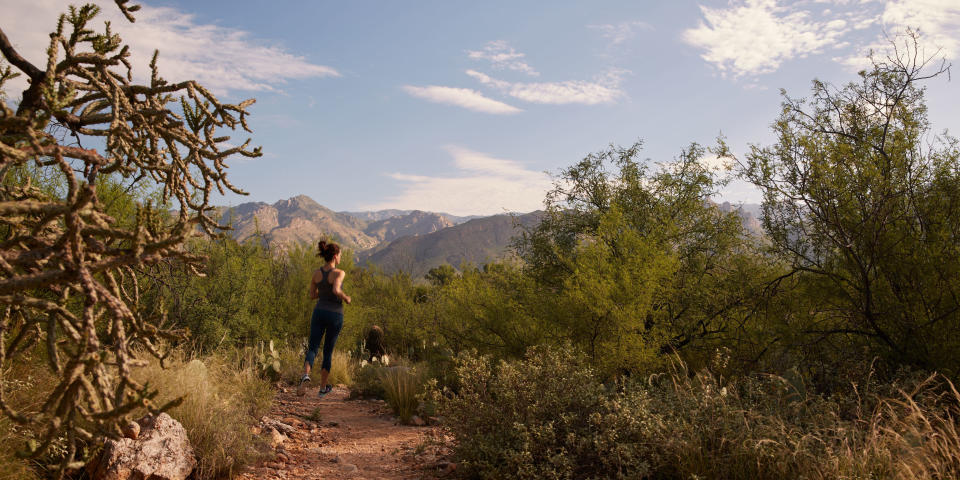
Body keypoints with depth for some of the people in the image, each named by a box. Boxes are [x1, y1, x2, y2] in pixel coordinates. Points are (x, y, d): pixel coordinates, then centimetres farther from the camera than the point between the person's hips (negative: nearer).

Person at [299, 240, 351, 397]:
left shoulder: (316, 273, 2)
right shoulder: (339, 273, -15)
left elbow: (312, 295, 12)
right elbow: (336, 291, -32)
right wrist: (346, 298, -12)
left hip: (319, 313, 3)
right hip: (335, 315, -3)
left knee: (312, 349, 3)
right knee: (328, 351, 13)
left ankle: (305, 376, -28)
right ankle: (323, 387, 21)